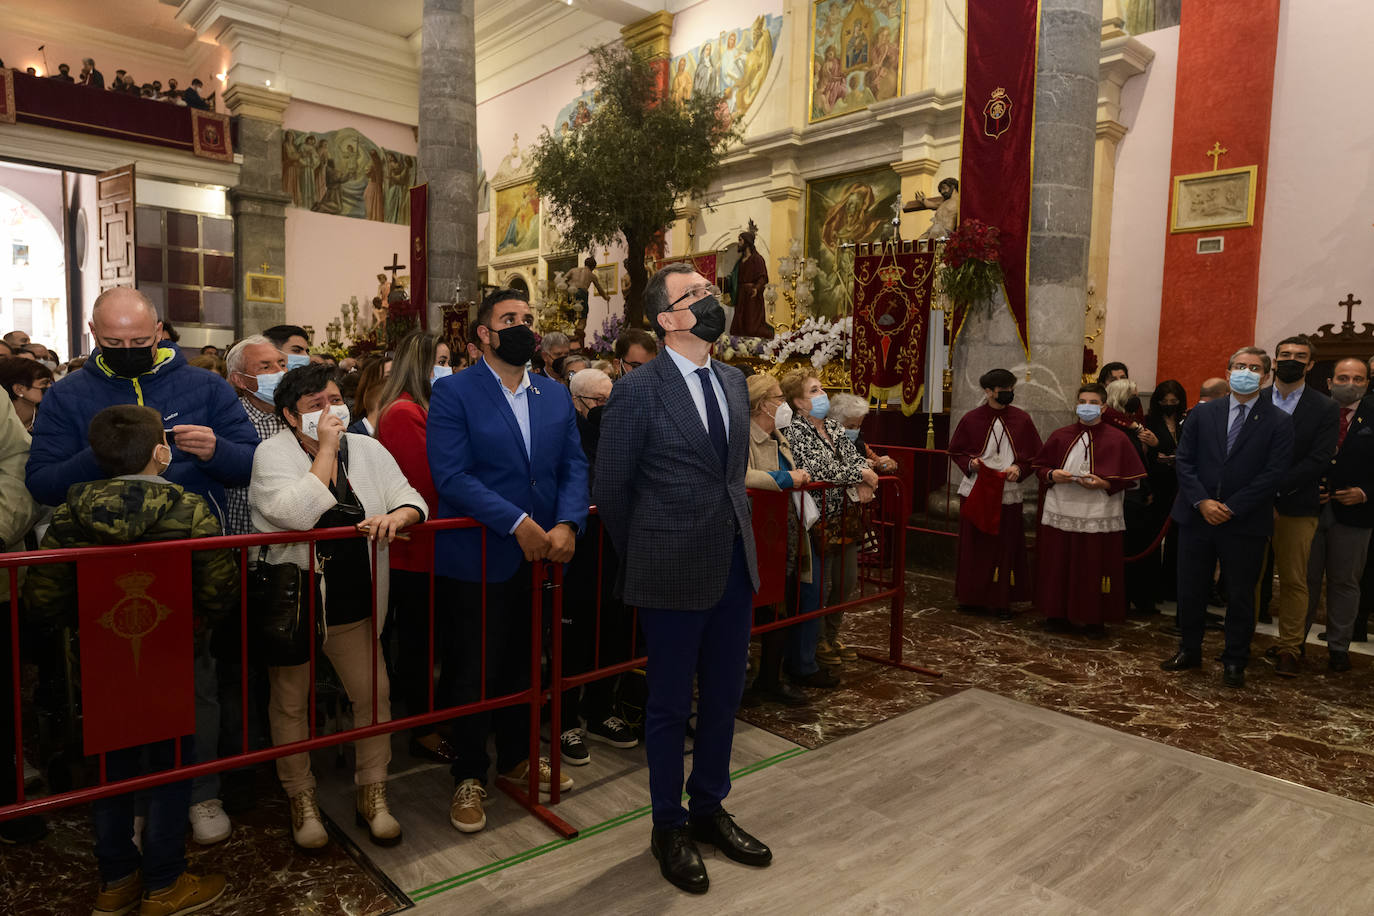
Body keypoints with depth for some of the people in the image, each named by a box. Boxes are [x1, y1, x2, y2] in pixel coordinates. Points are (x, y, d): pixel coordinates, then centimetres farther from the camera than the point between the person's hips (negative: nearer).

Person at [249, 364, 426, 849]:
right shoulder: (272, 453, -9)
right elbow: (299, 514, -26)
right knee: (291, 702, 12)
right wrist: (326, 449, -20)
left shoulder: (368, 450, 4)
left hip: (352, 603, 4)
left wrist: (396, 517, -22)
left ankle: (372, 793, 25)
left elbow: (412, 500, 1)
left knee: (374, 694, 6)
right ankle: (301, 799, 31)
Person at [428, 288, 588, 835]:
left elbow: (574, 467, 5)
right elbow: (451, 475, -17)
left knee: (525, 663, 18)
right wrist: (517, 523, -21)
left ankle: (517, 757, 39)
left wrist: (566, 524, -12)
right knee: (474, 671, 7)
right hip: (479, 558, -5)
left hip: (542, 555, 5)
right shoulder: (453, 393, -8)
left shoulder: (556, 396, 9)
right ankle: (469, 776, 27)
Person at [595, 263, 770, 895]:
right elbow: (611, 488, -6)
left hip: (733, 564, 6)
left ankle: (709, 810, 38)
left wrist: (733, 531, 13)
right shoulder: (637, 391, -12)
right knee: (670, 705, 11)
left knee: (723, 698, 17)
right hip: (674, 572, -6)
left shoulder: (733, 381, 8)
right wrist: (645, 558, 3)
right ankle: (668, 827, 32)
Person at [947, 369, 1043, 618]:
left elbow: (1035, 455, 7)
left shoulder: (1022, 419, 2)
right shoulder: (971, 419, -1)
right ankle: (972, 598, 17)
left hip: (1008, 493, 1)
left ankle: (1001, 601, 13)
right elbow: (955, 451, 7)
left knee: (1005, 548, 3)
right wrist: (970, 463, -12)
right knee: (973, 547, 5)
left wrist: (1019, 469, -11)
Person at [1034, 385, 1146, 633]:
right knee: (1058, 567, 6)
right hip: (1060, 514, 2)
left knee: (1094, 570, 2)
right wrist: (1052, 475, -8)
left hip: (1099, 517, -2)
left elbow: (1131, 478, 0)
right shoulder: (1060, 436, 8)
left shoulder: (1118, 439, 1)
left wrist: (1104, 484, -14)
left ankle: (1094, 619, 17)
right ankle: (1059, 614, 20)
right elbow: (1040, 466, 12)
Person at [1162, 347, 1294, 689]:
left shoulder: (1278, 423, -2)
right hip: (1197, 517, 2)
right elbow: (1184, 461, 1)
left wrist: (1231, 508, -14)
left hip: (1245, 523, -2)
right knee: (1190, 590, 10)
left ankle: (1234, 661, 24)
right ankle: (1190, 650, 28)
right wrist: (1202, 501, -11)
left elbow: (1272, 474, -9)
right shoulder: (1202, 413, 5)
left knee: (1240, 596, 9)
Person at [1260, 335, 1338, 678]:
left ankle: (1289, 648, 15)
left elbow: (1319, 460, -7)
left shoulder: (1325, 409, 3)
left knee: (1294, 579, 4)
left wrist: (1275, 484, -16)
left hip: (1296, 506, -1)